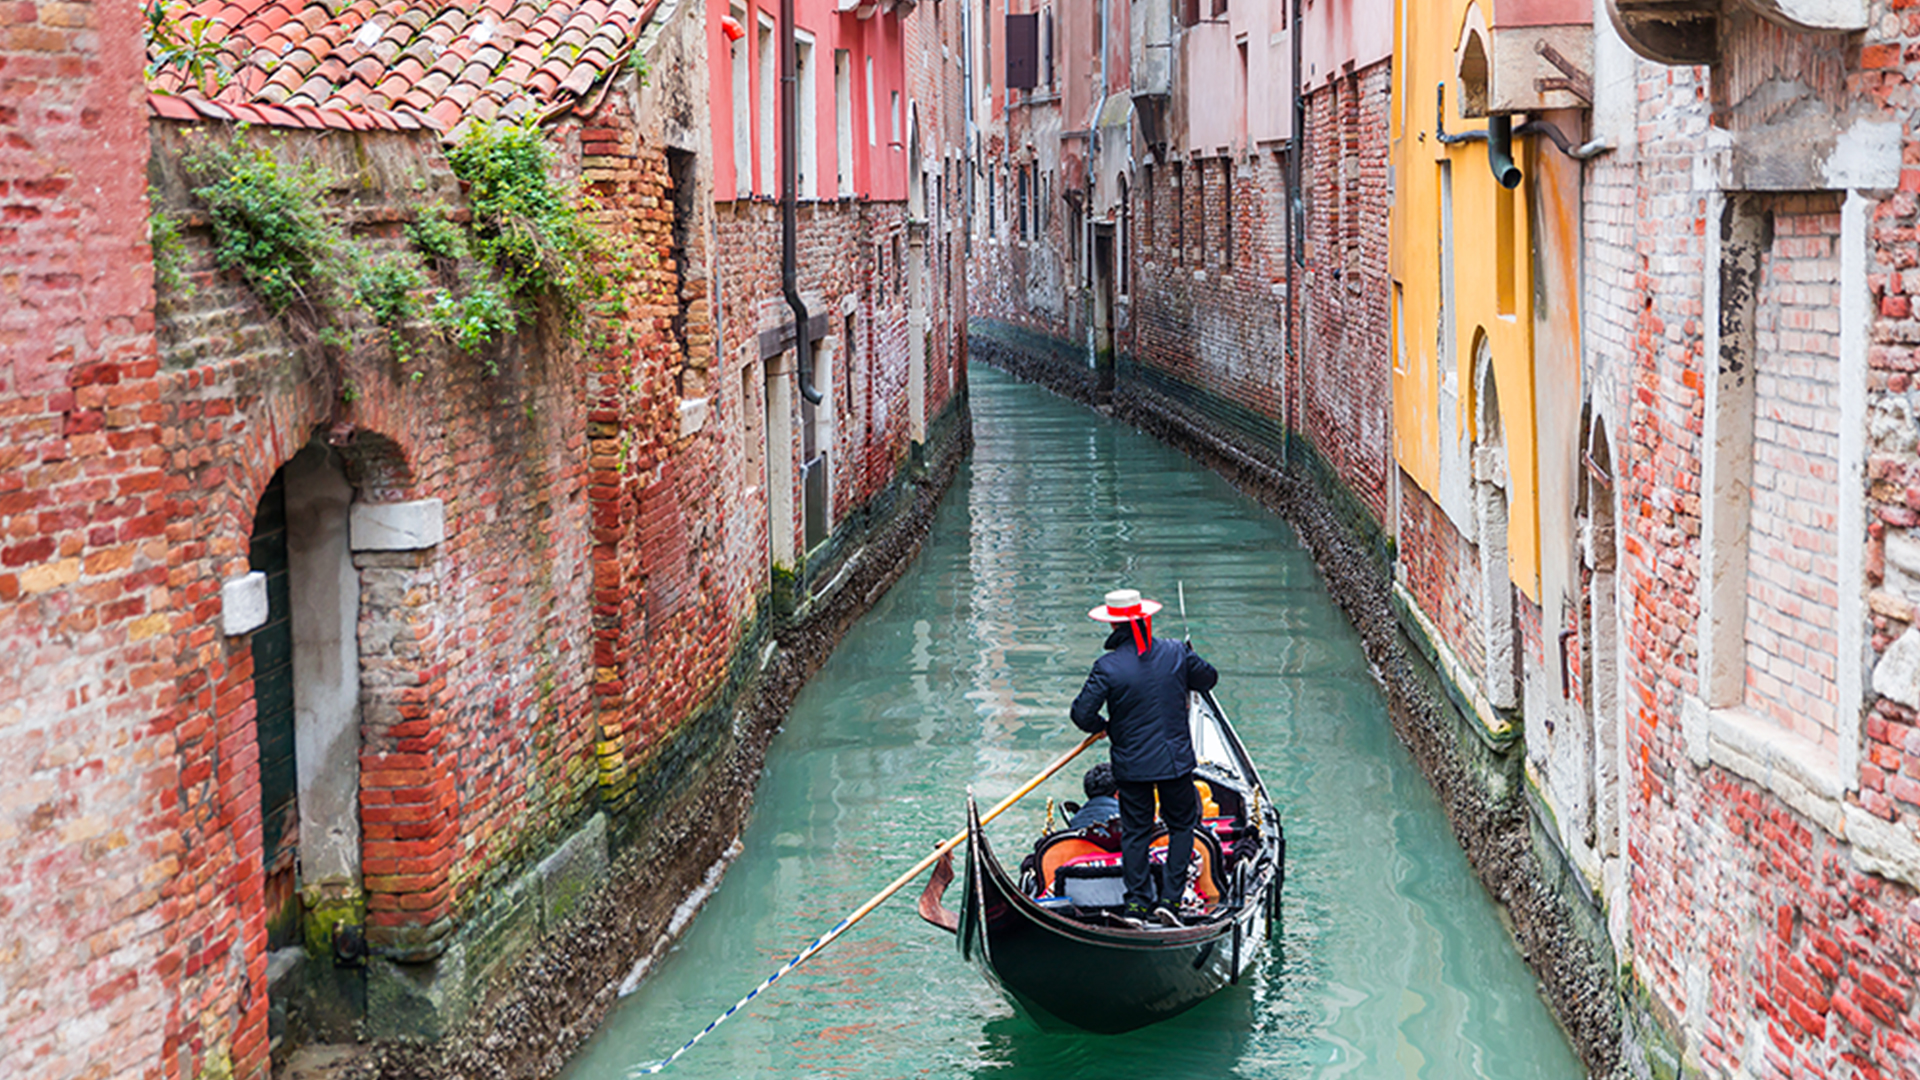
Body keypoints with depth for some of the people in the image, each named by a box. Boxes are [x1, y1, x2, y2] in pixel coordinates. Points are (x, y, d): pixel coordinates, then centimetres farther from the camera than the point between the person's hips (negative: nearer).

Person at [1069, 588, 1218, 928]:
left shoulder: (1108, 667, -15)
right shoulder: (1177, 654, -6)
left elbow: (1082, 713, -13)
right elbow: (1209, 679, 11)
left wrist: (1102, 727, 8)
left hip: (1131, 764, -1)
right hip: (1176, 759, 1)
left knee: (1134, 832, 11)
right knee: (1181, 826, 14)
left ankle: (1136, 905, 8)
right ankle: (1170, 899, 5)